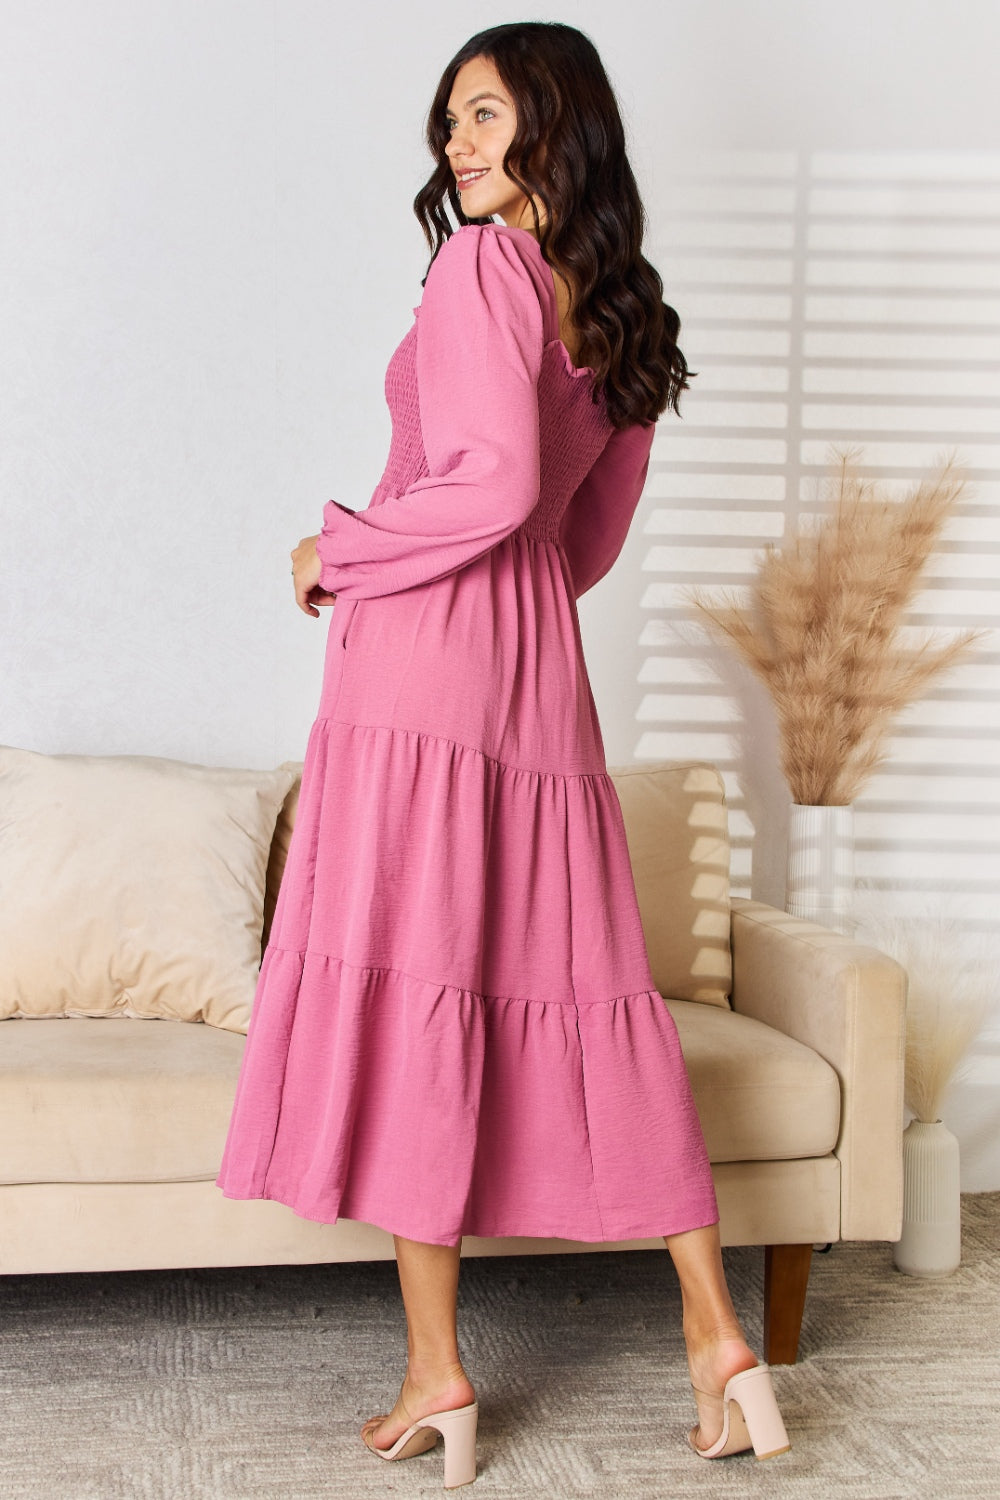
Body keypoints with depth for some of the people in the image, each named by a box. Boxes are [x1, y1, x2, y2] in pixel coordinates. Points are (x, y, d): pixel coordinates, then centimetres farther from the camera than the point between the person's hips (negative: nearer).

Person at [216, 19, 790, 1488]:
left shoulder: (483, 265, -6)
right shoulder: (622, 307, 17)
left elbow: (494, 483, -18)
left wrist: (341, 551, -6)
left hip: (421, 652, -8)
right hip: (540, 667, 8)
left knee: (411, 982, -4)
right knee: (576, 984, 9)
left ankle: (436, 1371, 1)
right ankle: (716, 1331, 11)